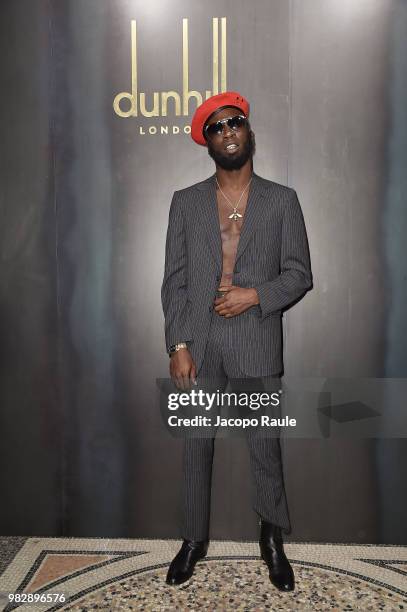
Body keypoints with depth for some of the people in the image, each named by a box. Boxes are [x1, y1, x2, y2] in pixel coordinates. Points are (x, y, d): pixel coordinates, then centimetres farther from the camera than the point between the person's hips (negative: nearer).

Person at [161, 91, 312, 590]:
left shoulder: (282, 200, 3)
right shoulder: (185, 202, 6)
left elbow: (299, 274, 3)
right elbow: (174, 280, 2)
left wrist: (255, 295, -15)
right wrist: (178, 345, -6)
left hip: (257, 346, -1)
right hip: (198, 347, 1)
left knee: (265, 450, 11)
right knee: (195, 448, 12)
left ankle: (273, 540, 34)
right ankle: (194, 539, 33)